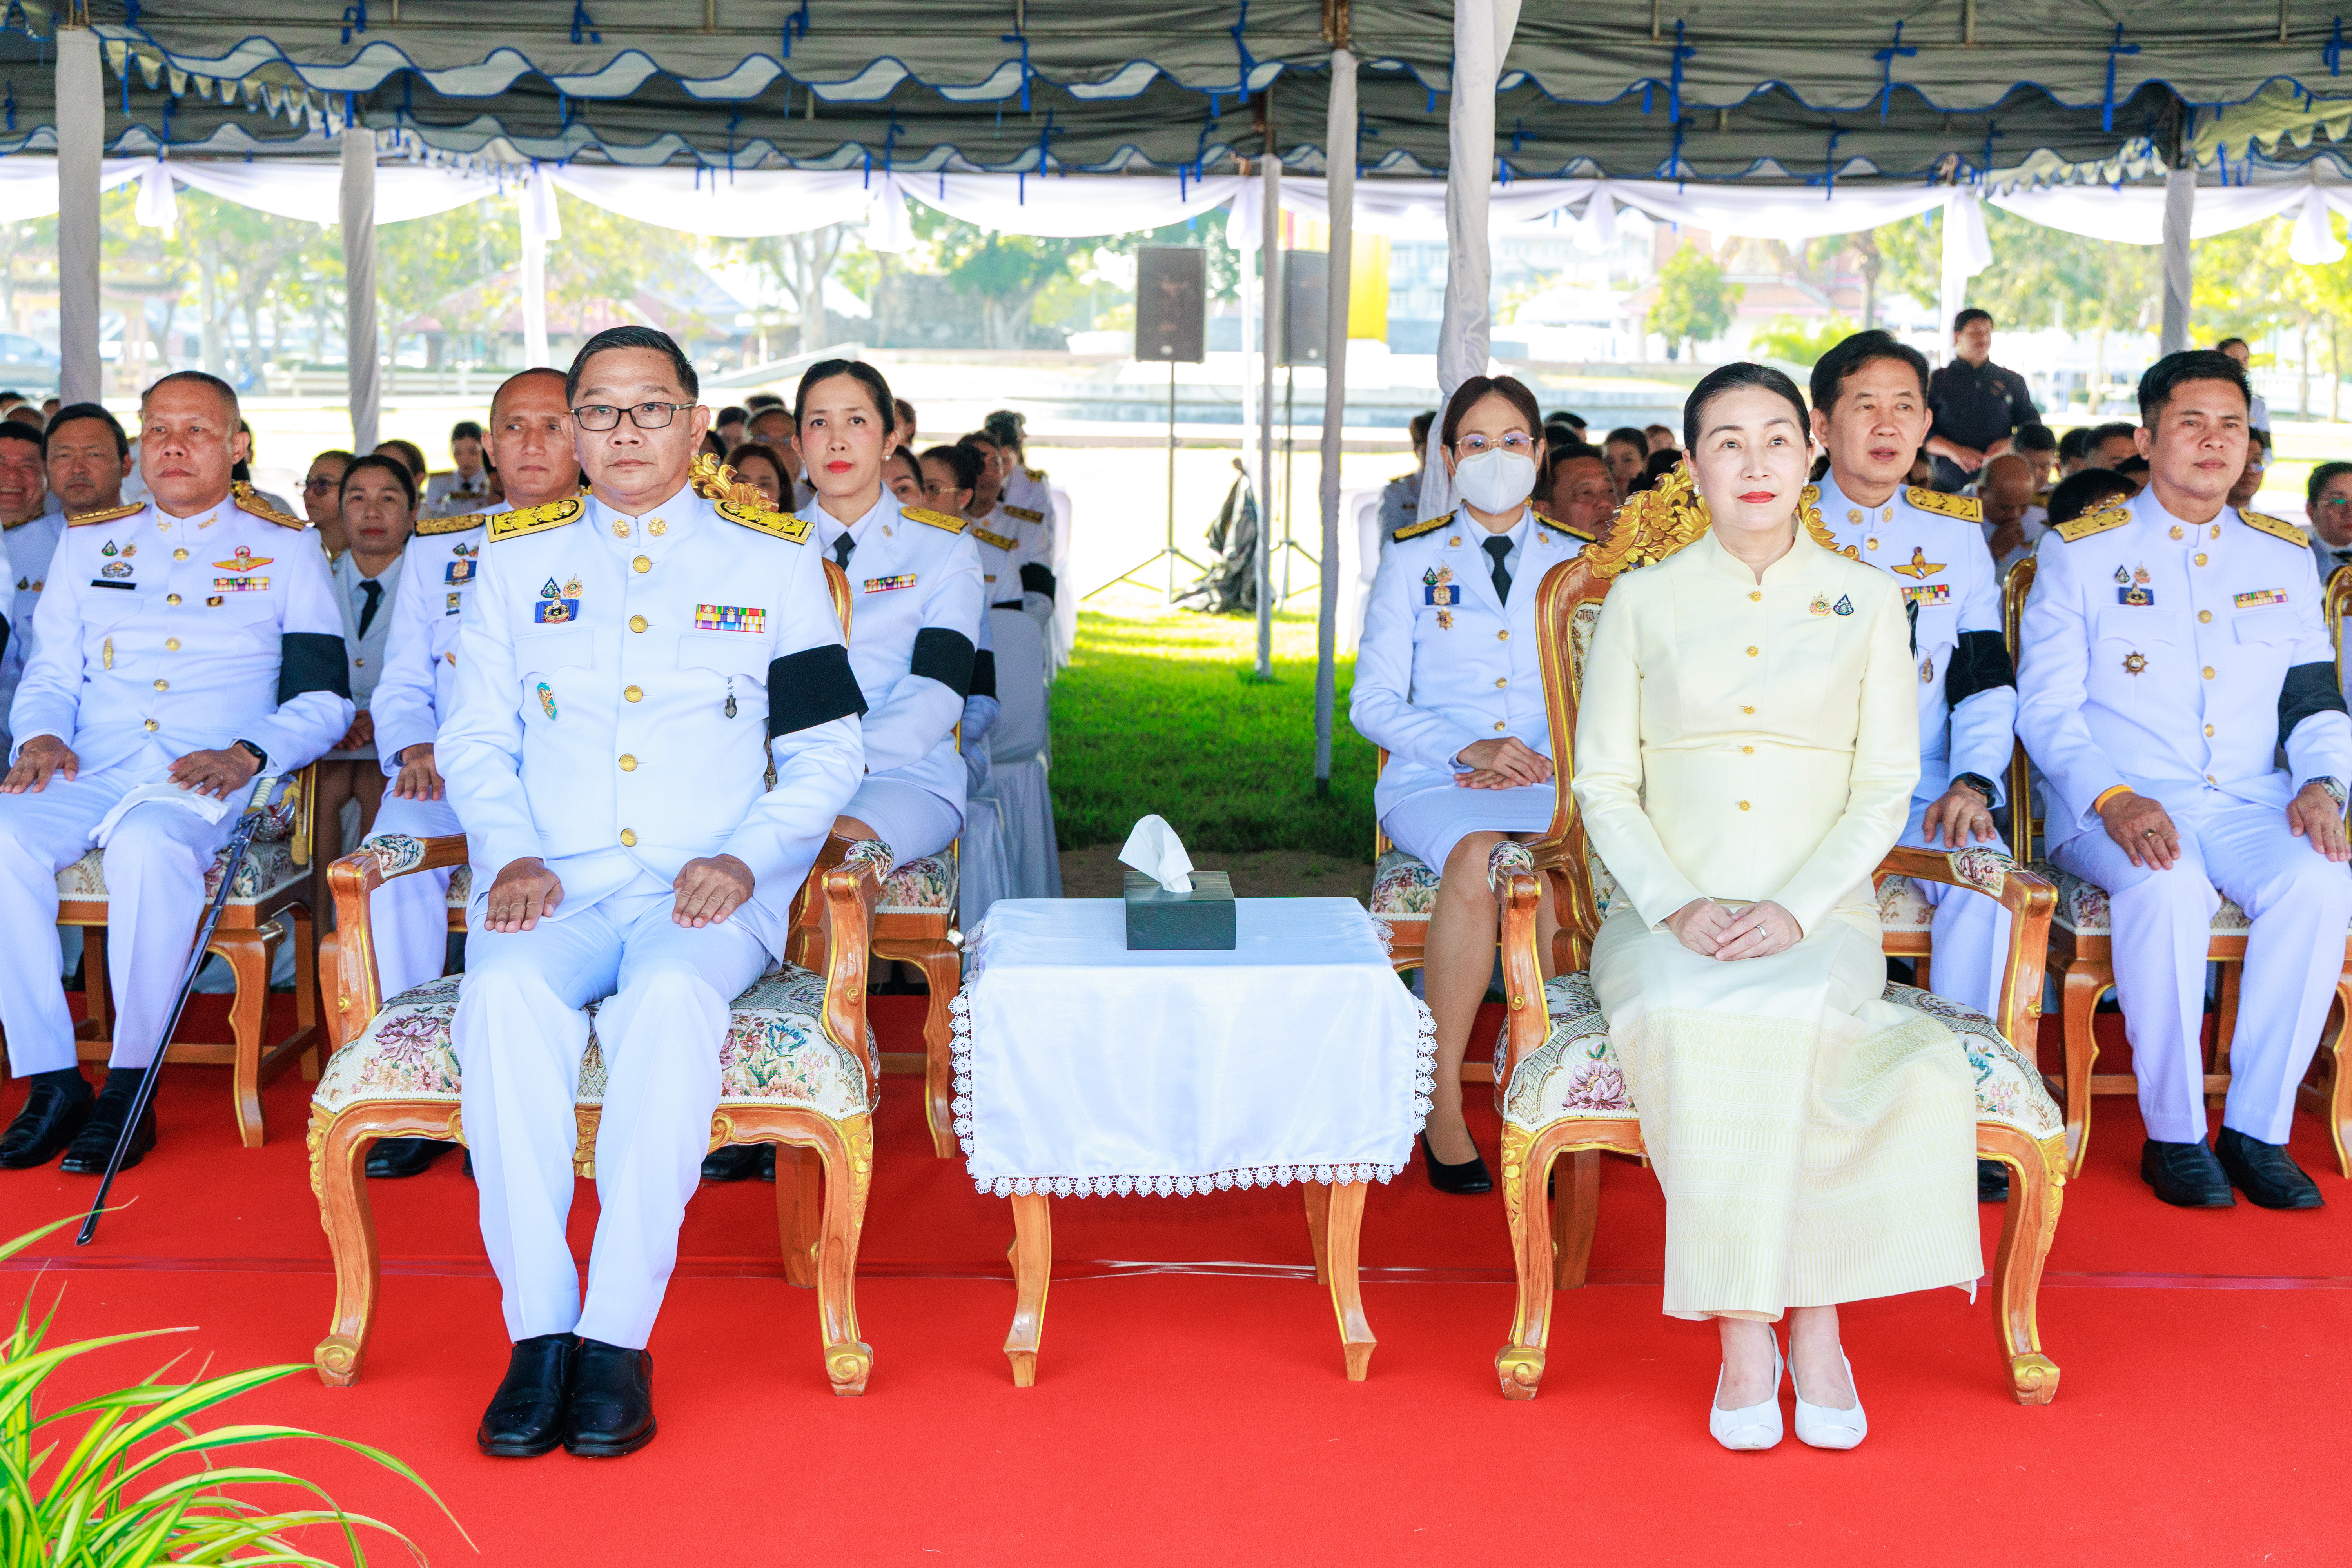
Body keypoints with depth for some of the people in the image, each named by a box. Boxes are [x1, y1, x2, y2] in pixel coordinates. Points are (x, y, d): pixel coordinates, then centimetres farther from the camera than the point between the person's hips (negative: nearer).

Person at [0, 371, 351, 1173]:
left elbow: (325, 698, 6)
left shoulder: (285, 550, 11)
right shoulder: (89, 543, 21)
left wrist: (247, 754, -12)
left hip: (211, 780, -3)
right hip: (91, 774, 4)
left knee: (148, 844, -37)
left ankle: (129, 1088, -26)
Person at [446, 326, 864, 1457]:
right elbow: (476, 739, 14)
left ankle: (618, 1339, -31)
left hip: (710, 895, -1)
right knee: (505, 993, -32)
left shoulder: (774, 561, 12)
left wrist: (747, 858, -8)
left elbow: (827, 749, 9)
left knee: (671, 996, -36)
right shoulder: (517, 559, 18)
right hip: (556, 887, 2)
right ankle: (538, 1331, -27)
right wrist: (511, 854, -5)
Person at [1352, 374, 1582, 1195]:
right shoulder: (1412, 560, 13)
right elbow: (1374, 702, 6)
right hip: (1433, 781, 0)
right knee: (1475, 858, -36)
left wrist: (1542, 760, -11)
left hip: (1550, 782, 1)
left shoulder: (1581, 564, 16)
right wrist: (1469, 749, -11)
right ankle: (1440, 1099, -27)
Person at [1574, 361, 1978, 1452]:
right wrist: (1678, 908, -12)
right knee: (1691, 1021, -34)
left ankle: (1758, 1322, -23)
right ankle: (1779, 1323, -25)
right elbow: (1603, 784, 6)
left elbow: (1884, 789, 4)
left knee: (1783, 1016, -35)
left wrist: (1795, 911, -13)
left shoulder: (1866, 602, 10)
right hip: (1667, 920, 0)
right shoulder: (1641, 602, 10)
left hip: (1819, 923, 0)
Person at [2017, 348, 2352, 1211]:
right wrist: (2113, 799, -19)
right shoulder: (2079, 551, 4)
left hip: (2250, 804, 3)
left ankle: (2259, 1128, -17)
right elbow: (2045, 707, -2)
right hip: (2115, 807, -3)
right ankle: (2172, 1133, -20)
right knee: (2169, 888, -36)